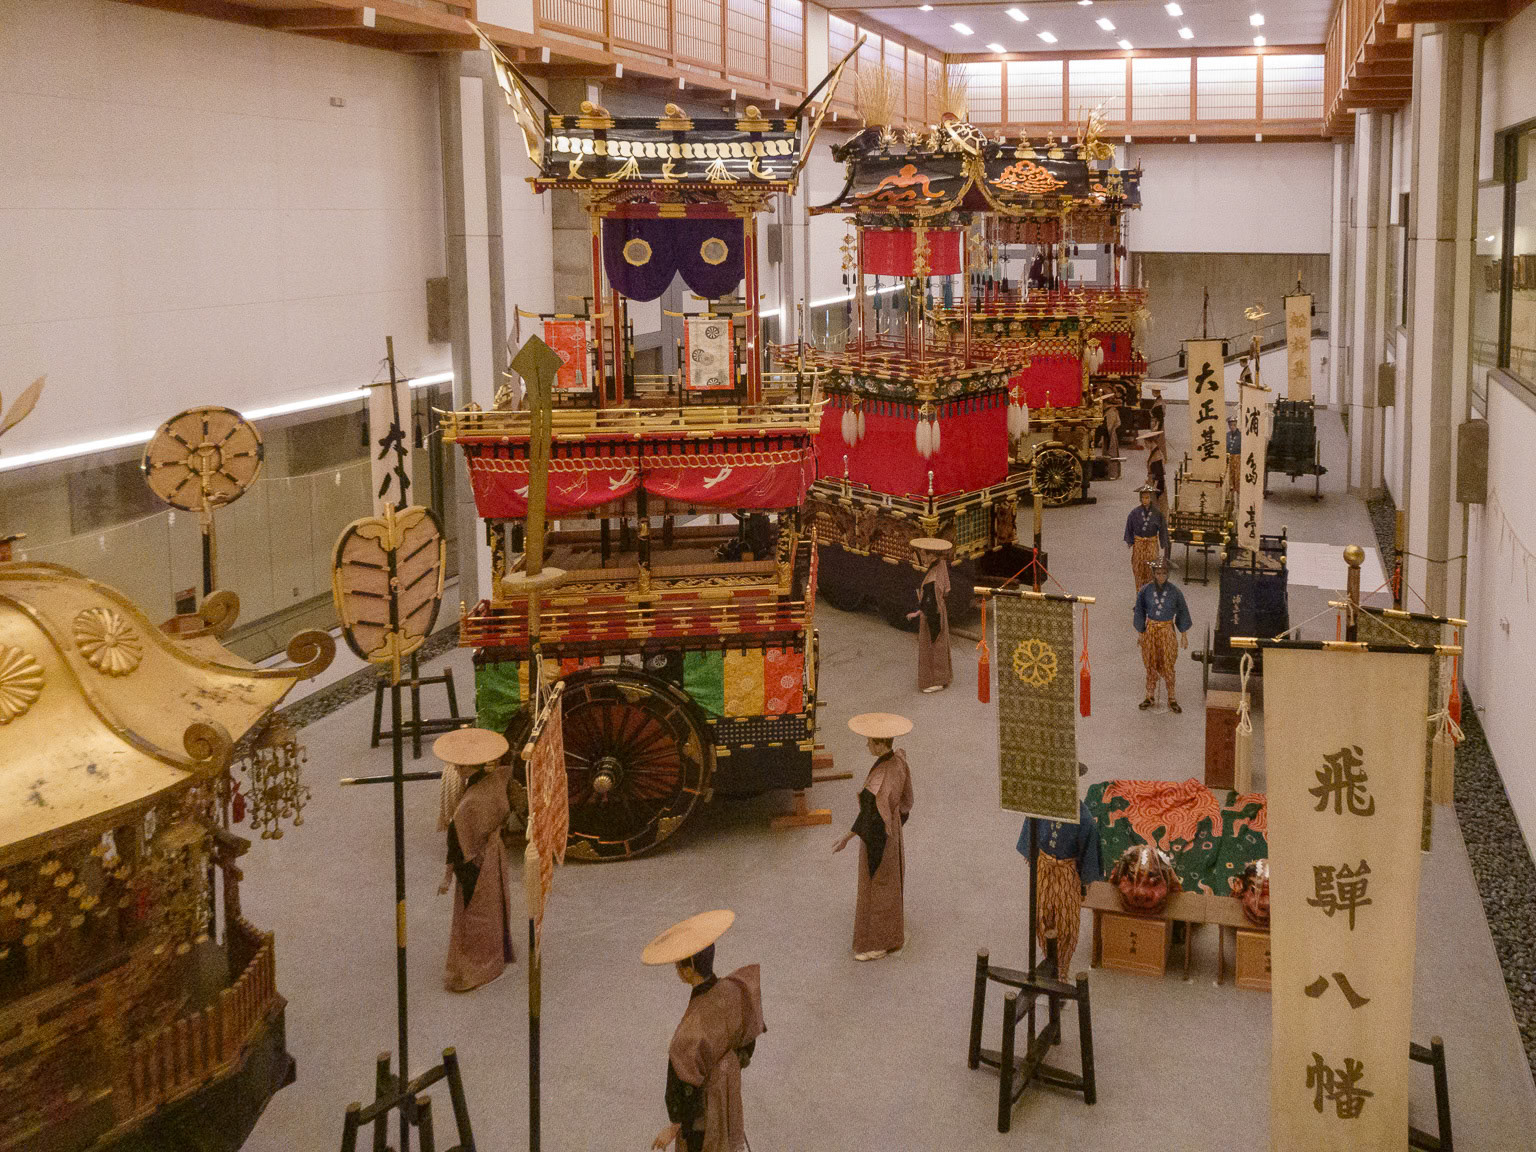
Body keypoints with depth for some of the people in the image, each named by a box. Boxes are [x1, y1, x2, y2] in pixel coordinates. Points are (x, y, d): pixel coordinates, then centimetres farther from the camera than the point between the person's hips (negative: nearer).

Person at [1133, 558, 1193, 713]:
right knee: (1151, 664, 11)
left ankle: (1172, 699, 11)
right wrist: (1140, 633, 4)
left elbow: (1182, 612, 2)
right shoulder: (1145, 591, -6)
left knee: (1168, 665, 1)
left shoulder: (1174, 591, -8)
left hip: (1167, 630, -1)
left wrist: (1184, 635, 5)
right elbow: (1140, 612, 3)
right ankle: (1150, 696, 24)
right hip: (1150, 629, 1)